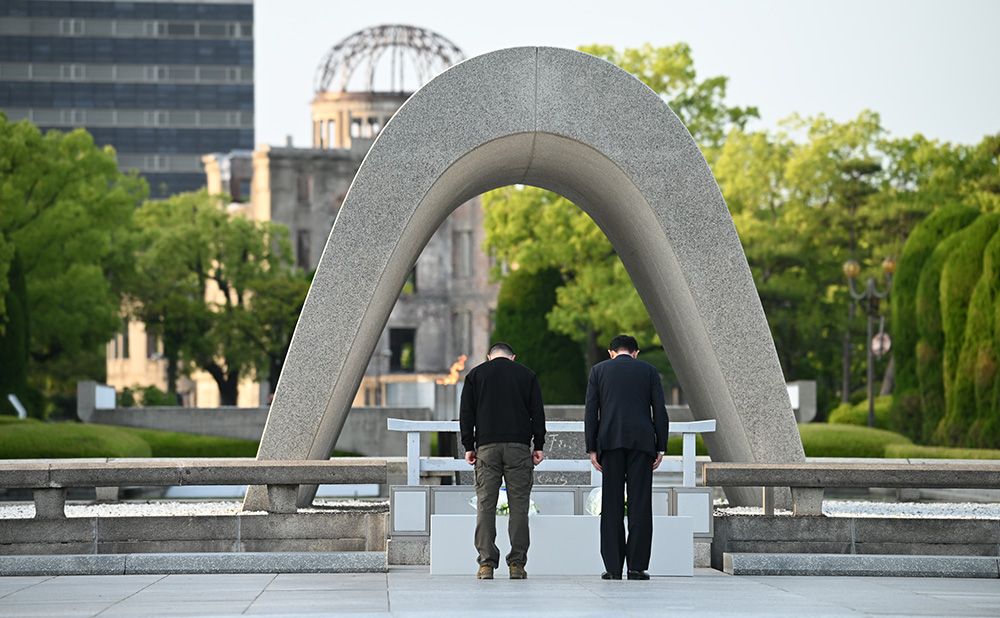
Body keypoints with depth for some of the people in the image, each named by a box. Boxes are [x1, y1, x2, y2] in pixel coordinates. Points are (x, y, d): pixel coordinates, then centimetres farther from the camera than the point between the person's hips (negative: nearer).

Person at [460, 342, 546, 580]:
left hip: (487, 446, 0)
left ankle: (486, 563, -5)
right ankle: (517, 563, -3)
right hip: (519, 447, 0)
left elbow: (466, 413, 7)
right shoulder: (526, 374, 11)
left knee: (485, 505, 1)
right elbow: (537, 412, 7)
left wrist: (468, 446, 9)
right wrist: (539, 446, 8)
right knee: (519, 505, 1)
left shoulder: (476, 374, 11)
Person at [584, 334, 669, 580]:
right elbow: (660, 411, 5)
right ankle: (637, 566, -4)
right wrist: (661, 448, 7)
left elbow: (591, 412, 5)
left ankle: (613, 567, -2)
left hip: (610, 441, 0)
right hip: (642, 440, 0)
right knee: (640, 504, 0)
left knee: (612, 505, 1)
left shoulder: (599, 370, 11)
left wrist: (592, 449, 5)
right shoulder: (649, 371, 11)